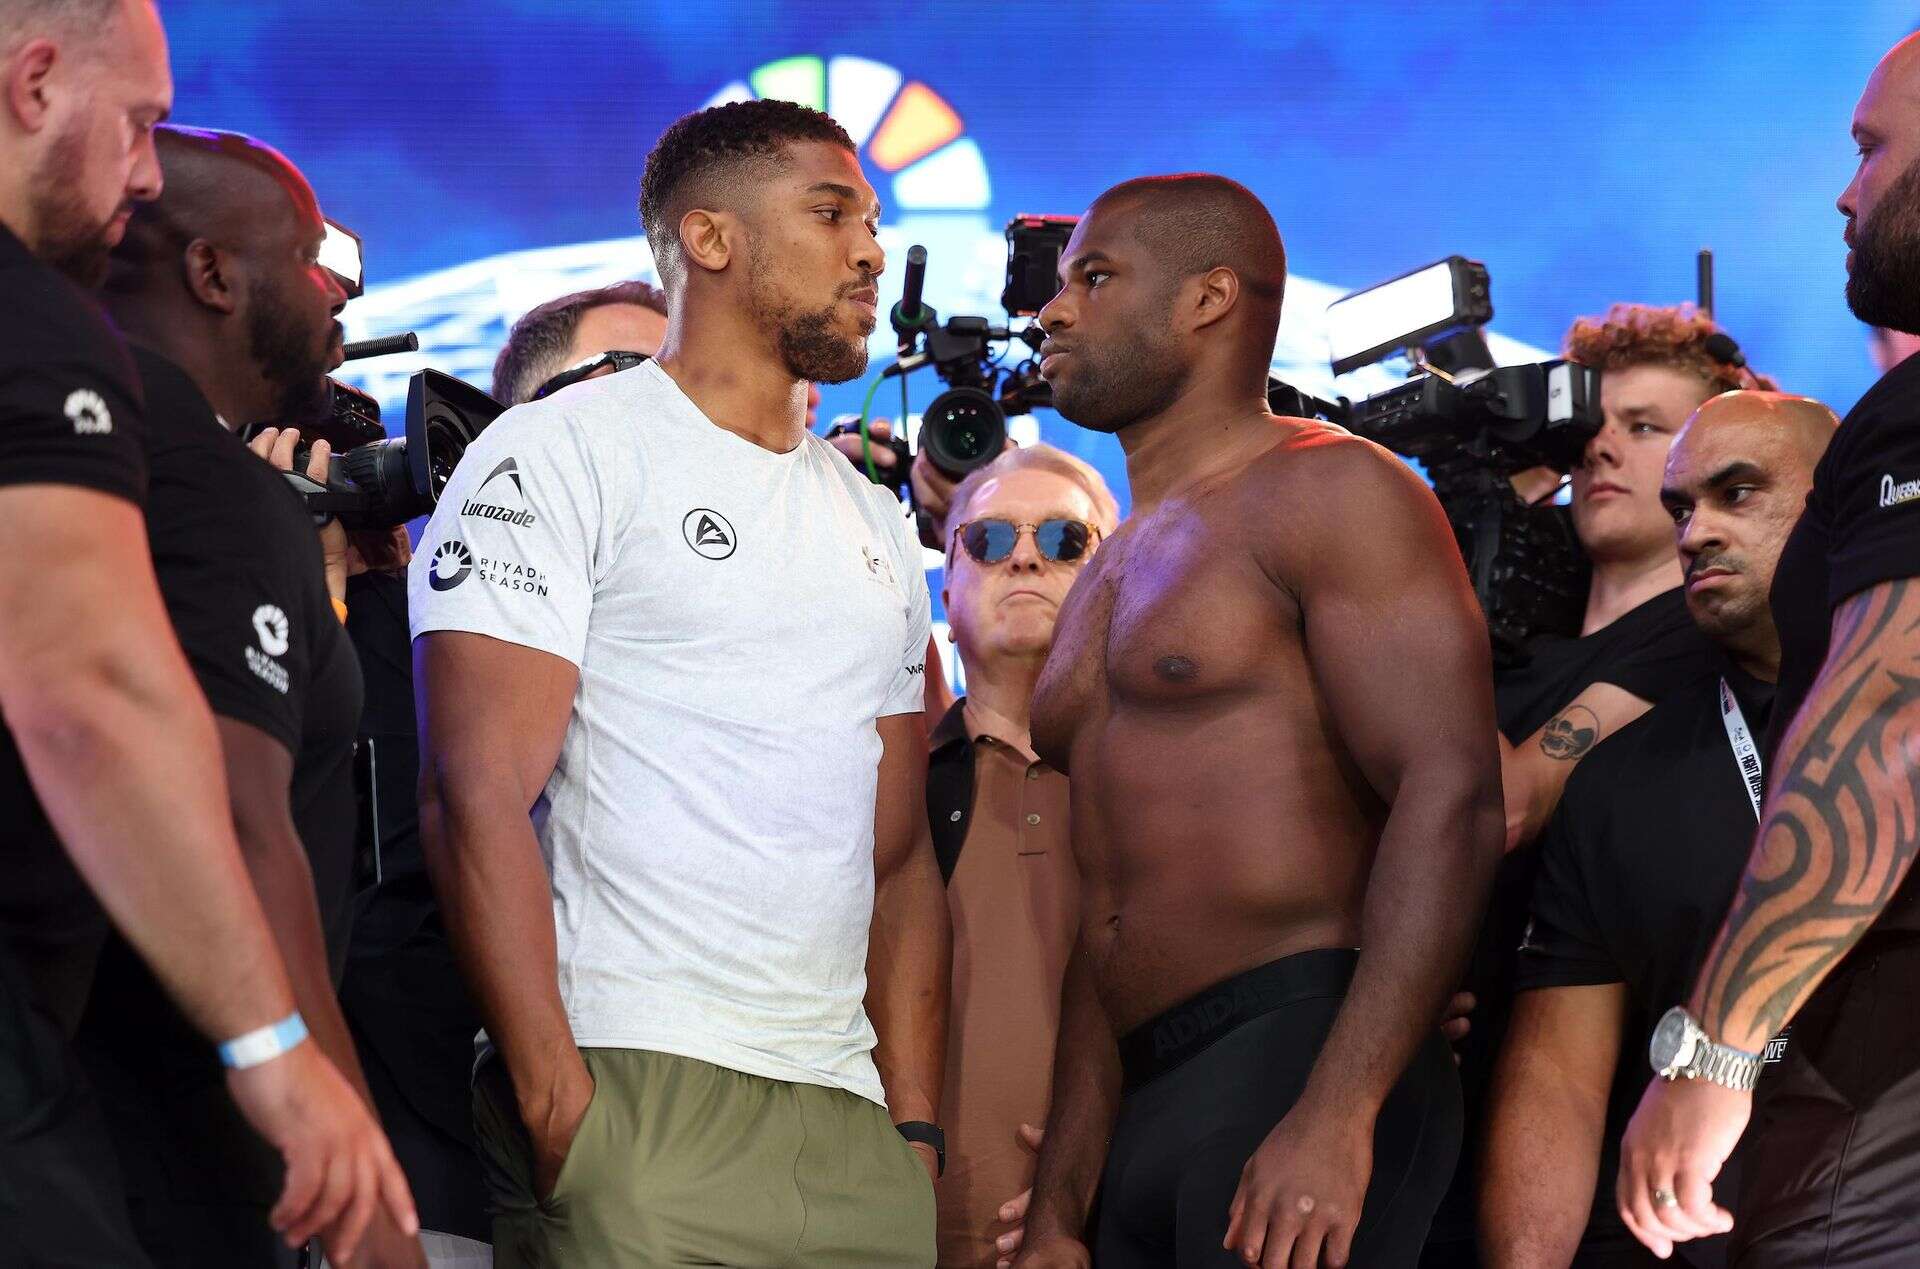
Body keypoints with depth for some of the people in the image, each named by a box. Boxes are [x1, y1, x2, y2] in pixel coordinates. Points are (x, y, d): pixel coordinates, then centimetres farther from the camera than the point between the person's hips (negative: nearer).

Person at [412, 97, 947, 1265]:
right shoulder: (563, 456, -1)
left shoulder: (875, 523, 19)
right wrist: (558, 1109, -18)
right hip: (633, 1098, -6)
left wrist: (917, 1129, 6)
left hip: (849, 1121, 6)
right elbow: (477, 799, -10)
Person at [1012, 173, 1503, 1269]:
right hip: (1143, 1106, 8)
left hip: (1302, 1055, -8)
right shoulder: (1109, 580, 23)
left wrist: (1336, 1116, -25)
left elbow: (1453, 798, -15)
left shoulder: (1327, 492, -3)